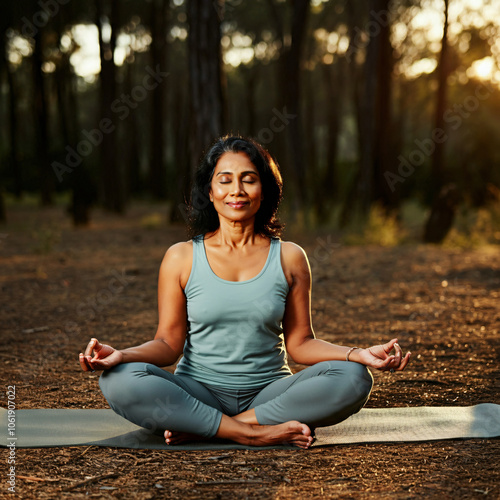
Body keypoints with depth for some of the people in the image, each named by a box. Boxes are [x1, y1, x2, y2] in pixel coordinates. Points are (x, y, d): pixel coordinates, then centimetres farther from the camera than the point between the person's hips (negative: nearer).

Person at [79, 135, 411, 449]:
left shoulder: (289, 258, 4)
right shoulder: (182, 258, 3)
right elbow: (169, 343, 1)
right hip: (199, 392, -1)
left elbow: (300, 343, 4)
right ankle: (254, 433, -25)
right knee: (120, 380, -28)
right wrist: (122, 355, -19)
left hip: (269, 392, 1)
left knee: (353, 379, -26)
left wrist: (359, 354, -12)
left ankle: (200, 429, -23)